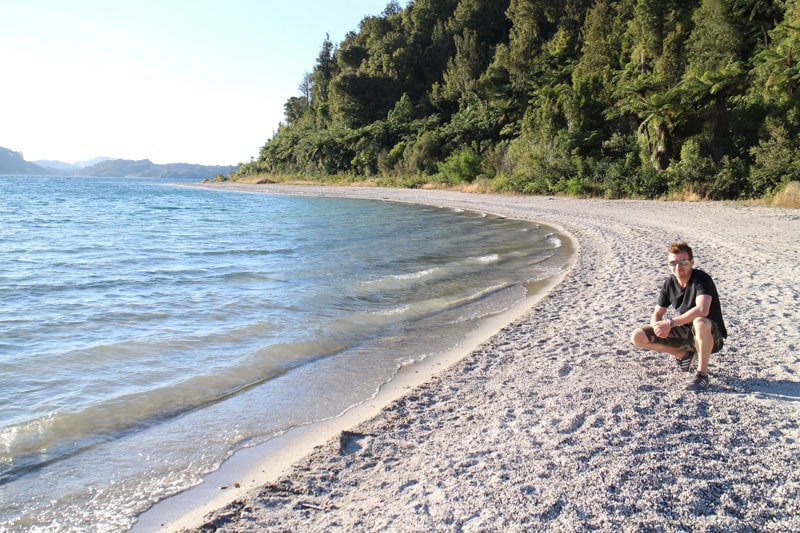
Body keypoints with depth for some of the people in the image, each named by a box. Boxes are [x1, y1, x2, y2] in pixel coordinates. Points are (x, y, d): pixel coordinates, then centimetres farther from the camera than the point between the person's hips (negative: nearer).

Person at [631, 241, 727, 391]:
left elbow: (702, 310, -39)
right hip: (684, 333, 6)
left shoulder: (702, 280, -21)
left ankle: (702, 374, -22)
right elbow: (657, 315, 2)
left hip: (711, 337, -6)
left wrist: (670, 322, -35)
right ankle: (684, 354, 12)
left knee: (700, 323, -43)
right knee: (638, 337, -9)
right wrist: (658, 326, -23)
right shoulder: (669, 283, -1)